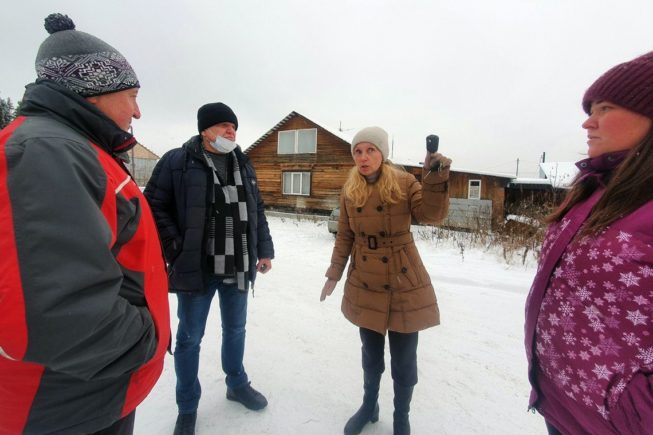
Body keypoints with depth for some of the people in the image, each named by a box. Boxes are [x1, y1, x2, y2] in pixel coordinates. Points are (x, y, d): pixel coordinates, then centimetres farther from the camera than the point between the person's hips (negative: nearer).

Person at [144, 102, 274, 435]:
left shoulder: (243, 165, 10)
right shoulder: (177, 162, -6)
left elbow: (257, 211, 13)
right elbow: (155, 207, -7)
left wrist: (264, 249, 9)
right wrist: (177, 248, -13)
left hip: (238, 267, 5)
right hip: (196, 268, -4)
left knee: (235, 329, 20)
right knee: (189, 338, 11)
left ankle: (237, 385, 44)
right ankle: (187, 408, 32)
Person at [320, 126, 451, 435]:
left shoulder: (404, 183, -8)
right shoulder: (349, 192, 1)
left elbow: (431, 215, -21)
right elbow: (344, 237, 6)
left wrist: (436, 180, -36)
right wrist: (334, 274, 6)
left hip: (404, 284, -2)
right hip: (365, 285, 3)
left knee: (403, 357, 9)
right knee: (371, 351, 18)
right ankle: (369, 406, 42)